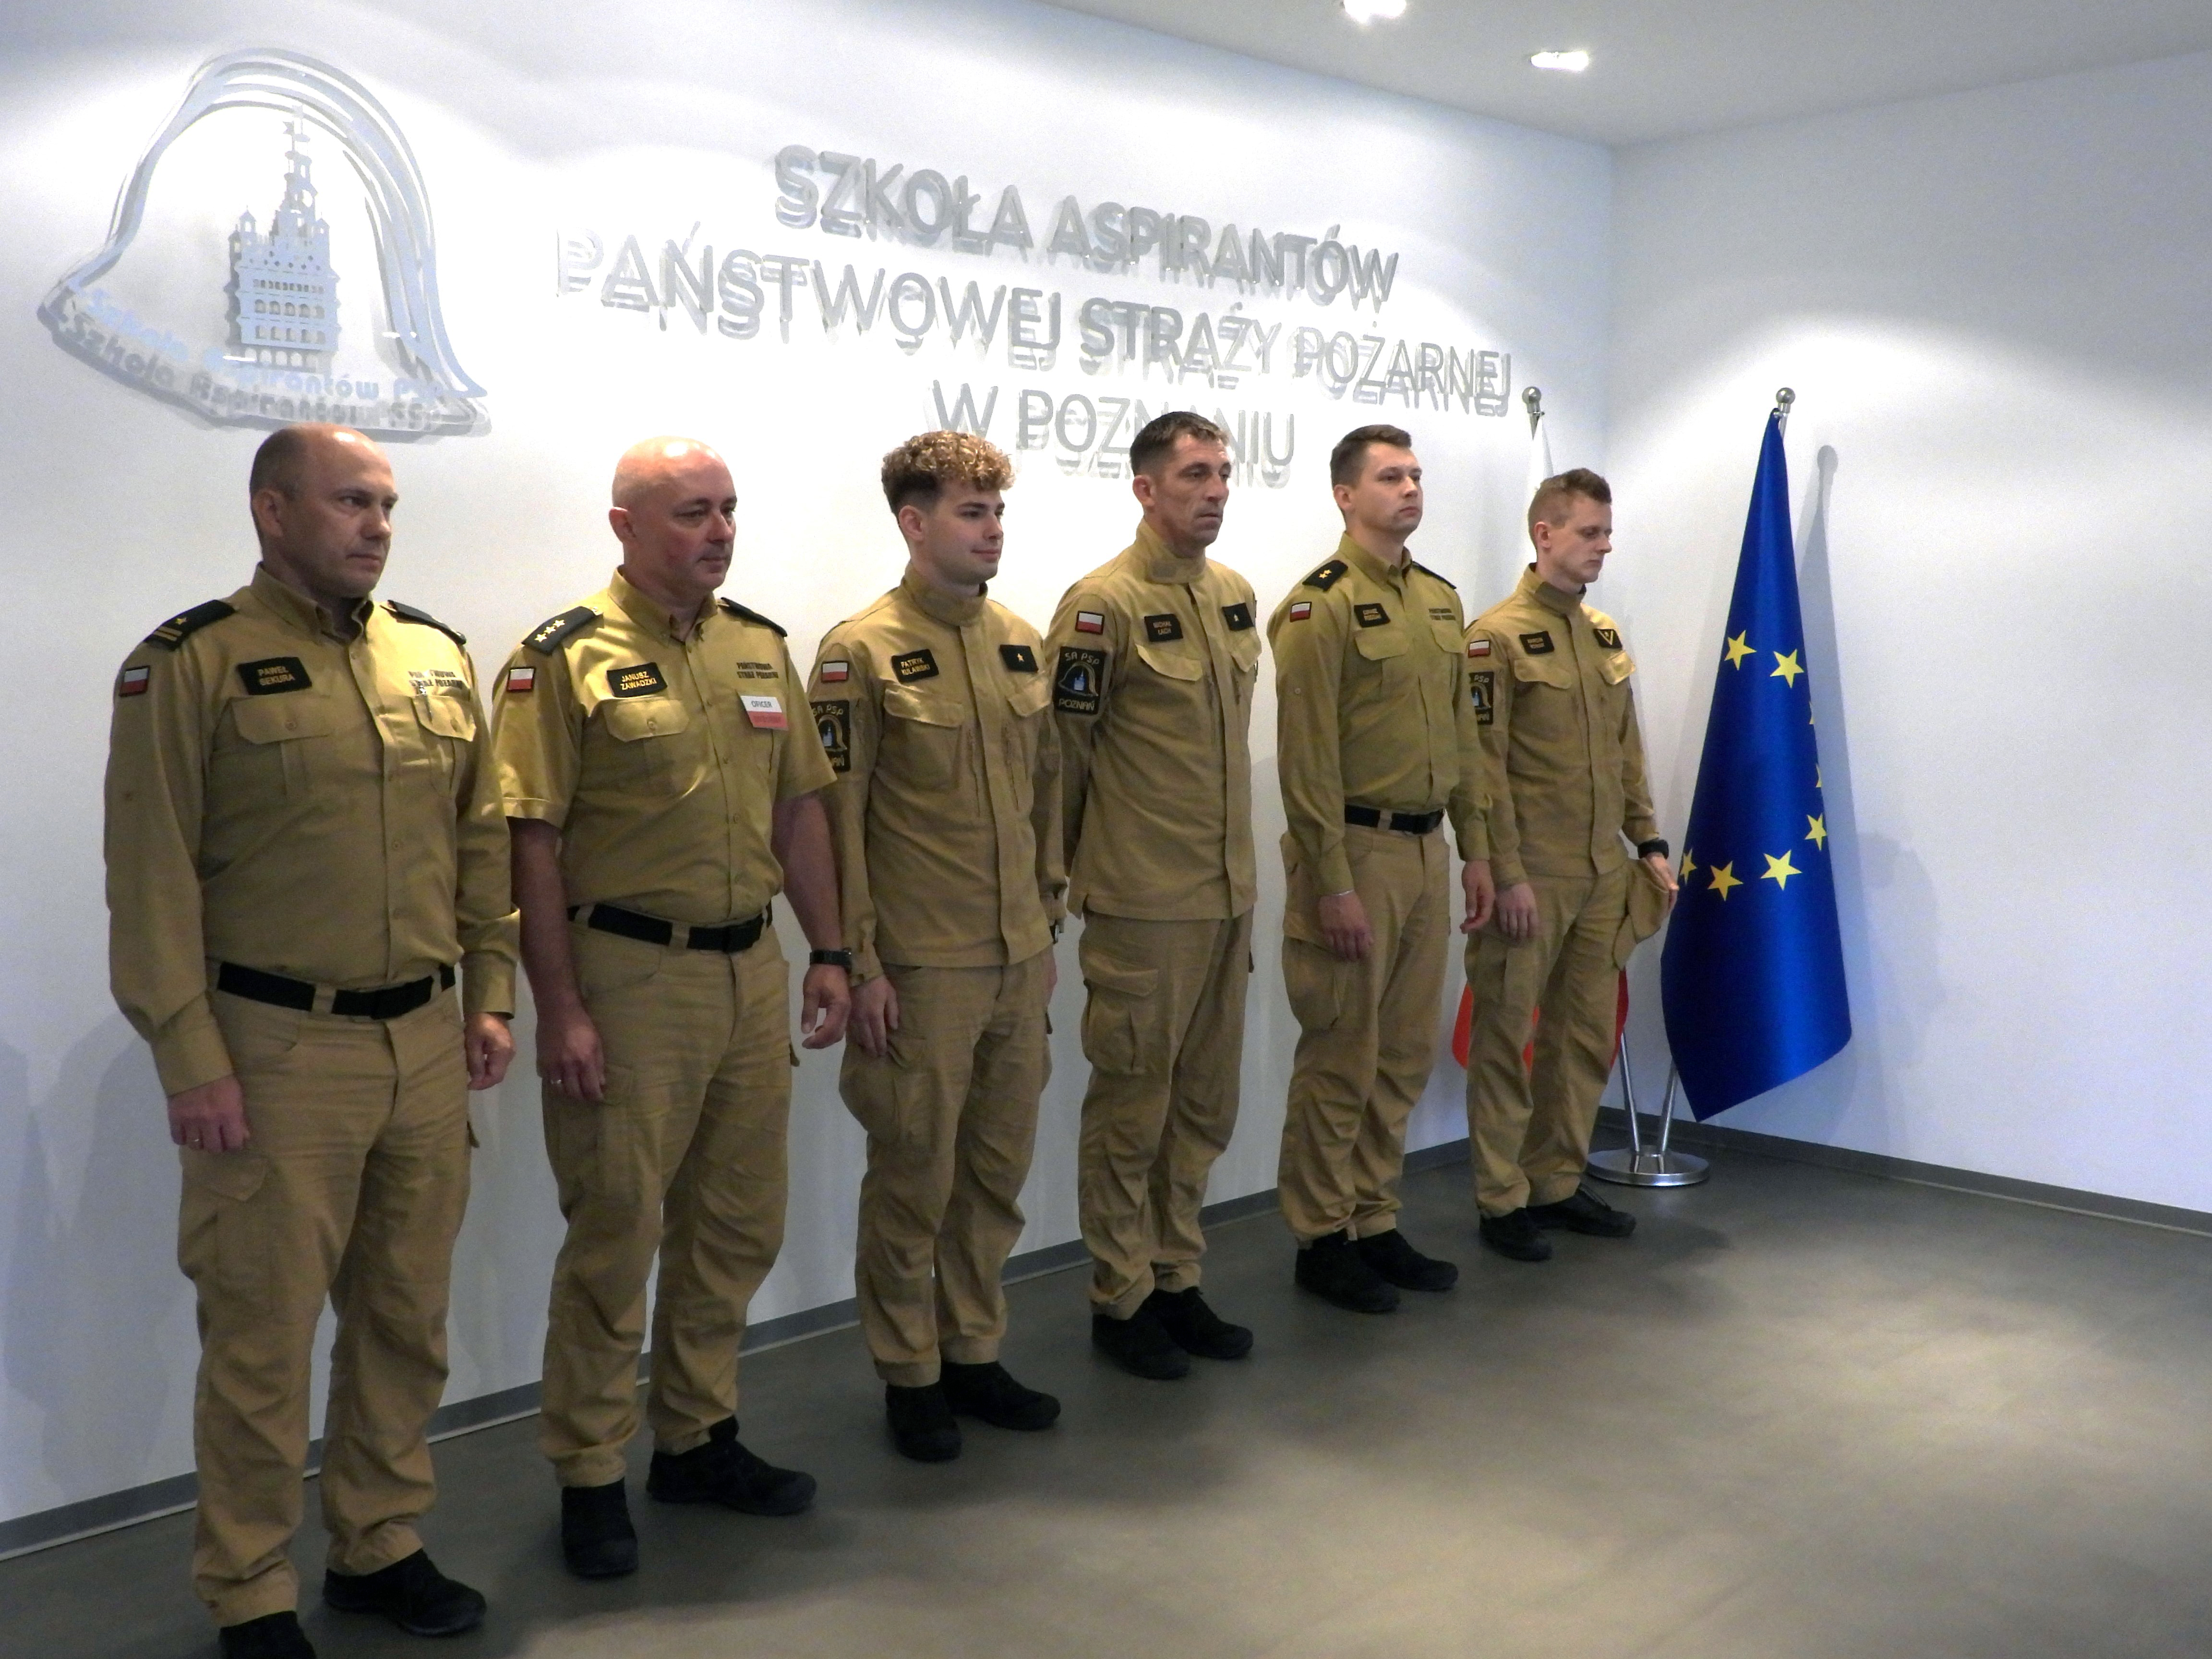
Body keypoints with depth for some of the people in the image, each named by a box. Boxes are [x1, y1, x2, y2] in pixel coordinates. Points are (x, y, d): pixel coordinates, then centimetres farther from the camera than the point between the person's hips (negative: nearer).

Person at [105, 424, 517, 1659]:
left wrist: (491, 997, 9)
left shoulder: (440, 657, 8)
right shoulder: (193, 663, -7)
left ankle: (381, 1547, 32)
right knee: (264, 1338, 5)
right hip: (278, 1051, -5)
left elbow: (482, 840, 13)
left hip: (428, 1045, 5)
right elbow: (154, 878, -9)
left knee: (407, 1319, 15)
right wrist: (191, 1061, -11)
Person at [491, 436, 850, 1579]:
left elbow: (799, 807, 14)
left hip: (752, 970, 6)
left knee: (738, 1225, 14)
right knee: (615, 1232, 3)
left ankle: (696, 1437, 32)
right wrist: (559, 1008, -15)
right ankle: (587, 1474, 19)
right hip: (627, 973, -6)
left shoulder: (762, 646, 10)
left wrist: (827, 952, 10)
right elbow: (532, 841, -12)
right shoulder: (568, 657, -9)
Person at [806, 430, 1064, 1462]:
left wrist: (1046, 911, 14)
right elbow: (837, 818, -10)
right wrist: (859, 962, -12)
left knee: (997, 1169, 15)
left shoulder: (1022, 643, 9)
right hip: (921, 965, -6)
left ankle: (973, 1350, 30)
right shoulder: (862, 652, -9)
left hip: (1020, 959, 6)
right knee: (914, 1175, 6)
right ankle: (908, 1373, 22)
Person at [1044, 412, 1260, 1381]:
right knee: (1132, 1108, 5)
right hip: (1142, 903, -7)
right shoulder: (1104, 604, -13)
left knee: (1204, 1107, 15)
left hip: (1229, 896, 7)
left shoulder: (1237, 596, 10)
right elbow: (1062, 750, -9)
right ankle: (1120, 1301, 19)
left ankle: (1176, 1280, 29)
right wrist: (1065, 878, -3)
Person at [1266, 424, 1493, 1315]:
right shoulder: (1320, 604, -11)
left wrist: (1476, 848, 13)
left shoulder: (1441, 598, 13)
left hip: (1426, 850, 7)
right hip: (1356, 850, -7)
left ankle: (1375, 1224, 25)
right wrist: (1333, 885, -18)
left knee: (1404, 1057, 13)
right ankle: (1321, 1240, 14)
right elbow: (1307, 757, -15)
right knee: (1341, 1061, 1)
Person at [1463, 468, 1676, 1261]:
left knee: (1588, 1036, 13)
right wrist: (1508, 874, -16)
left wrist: (1648, 843, 11)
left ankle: (1559, 1182, 26)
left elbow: (1627, 751, 17)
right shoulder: (1497, 635, -10)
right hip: (1531, 877, -7)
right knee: (1506, 1038, 2)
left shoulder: (1606, 634, 12)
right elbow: (1484, 767, -13)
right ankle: (1502, 1202, 12)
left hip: (1603, 874, 7)